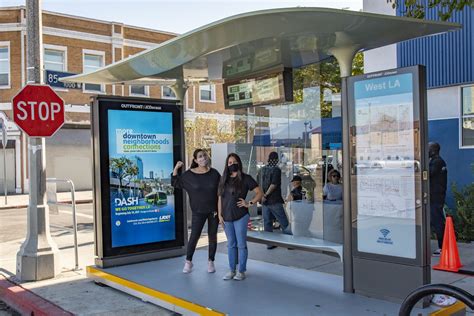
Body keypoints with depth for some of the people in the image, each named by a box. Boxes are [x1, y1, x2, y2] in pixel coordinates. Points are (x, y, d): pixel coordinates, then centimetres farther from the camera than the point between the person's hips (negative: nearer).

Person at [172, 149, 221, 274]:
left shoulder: (214, 173, -2)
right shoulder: (189, 174, -5)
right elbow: (175, 183, 3)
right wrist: (176, 168, -11)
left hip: (214, 210, 1)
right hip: (198, 212, -1)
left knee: (212, 236, 9)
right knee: (194, 236, 0)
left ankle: (211, 262, 23)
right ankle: (188, 261, 18)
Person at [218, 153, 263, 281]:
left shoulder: (245, 178, -3)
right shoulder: (224, 179, 10)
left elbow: (259, 193, -3)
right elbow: (220, 198, 11)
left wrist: (249, 203, -9)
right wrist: (220, 215, 6)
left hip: (240, 216, -4)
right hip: (227, 217, 4)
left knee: (241, 244, 1)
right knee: (231, 244, 12)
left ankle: (241, 271, 11)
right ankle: (232, 270, 21)